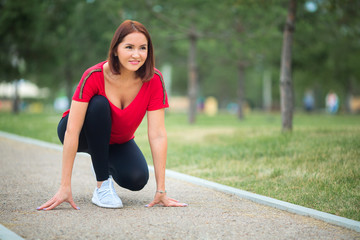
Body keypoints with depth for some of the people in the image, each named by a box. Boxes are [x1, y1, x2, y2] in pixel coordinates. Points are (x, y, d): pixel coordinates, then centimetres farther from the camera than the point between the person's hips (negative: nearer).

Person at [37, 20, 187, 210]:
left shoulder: (154, 80, -24)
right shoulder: (94, 76, -31)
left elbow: (157, 135, -26)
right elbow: (72, 132, -34)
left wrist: (161, 190, -30)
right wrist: (65, 187, -39)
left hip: (118, 142, 3)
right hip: (84, 136, -3)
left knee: (136, 180, -26)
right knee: (99, 104, -34)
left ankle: (104, 163, 11)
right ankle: (102, 185, -24)